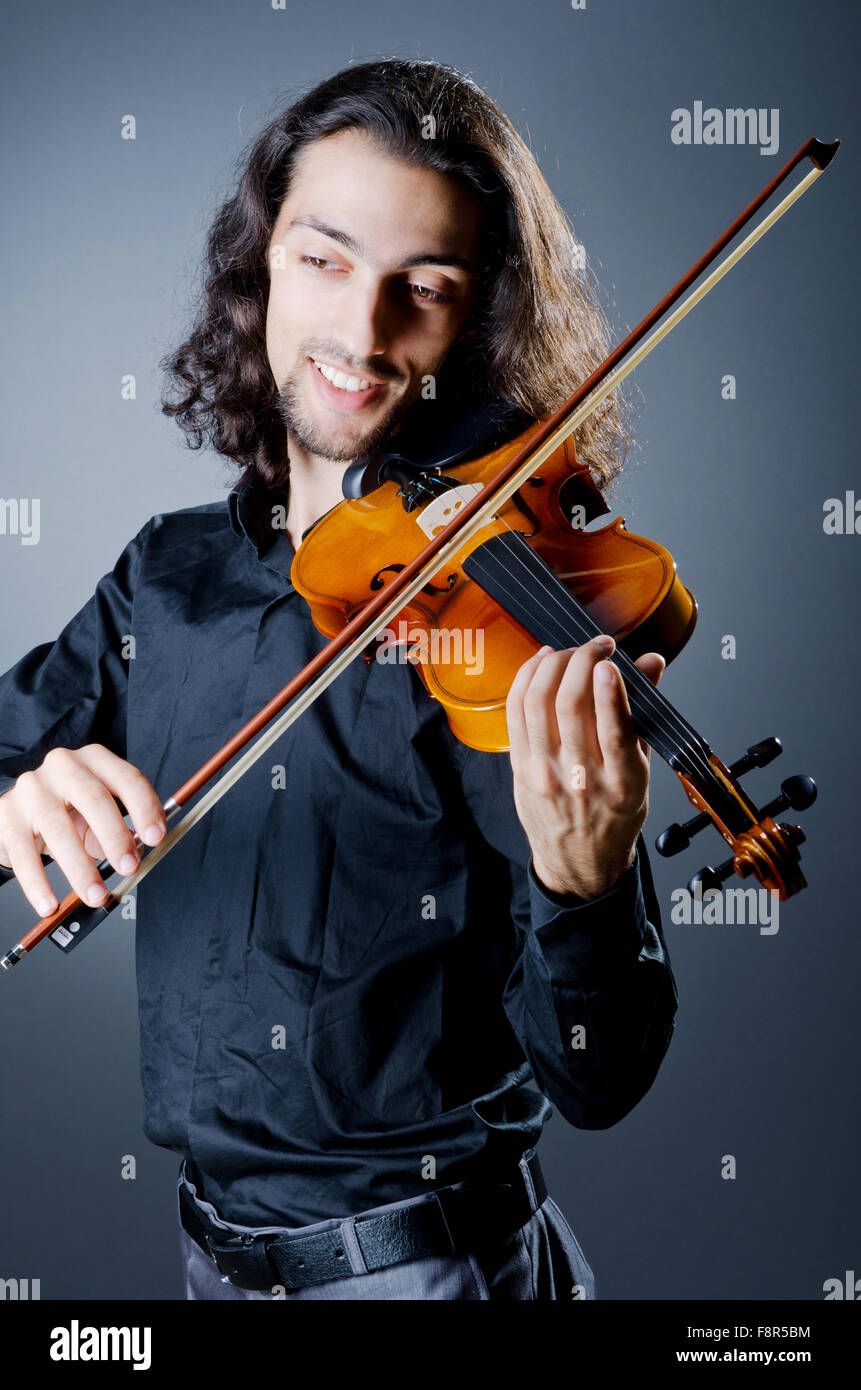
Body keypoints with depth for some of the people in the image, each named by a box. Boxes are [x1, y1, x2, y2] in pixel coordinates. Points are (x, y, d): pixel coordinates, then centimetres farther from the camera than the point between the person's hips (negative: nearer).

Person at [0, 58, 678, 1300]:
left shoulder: (504, 618, -15)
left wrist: (582, 885, -36)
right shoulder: (171, 576, 0)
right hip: (212, 1246, 4)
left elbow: (593, 1082, -17)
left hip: (429, 1257, -3)